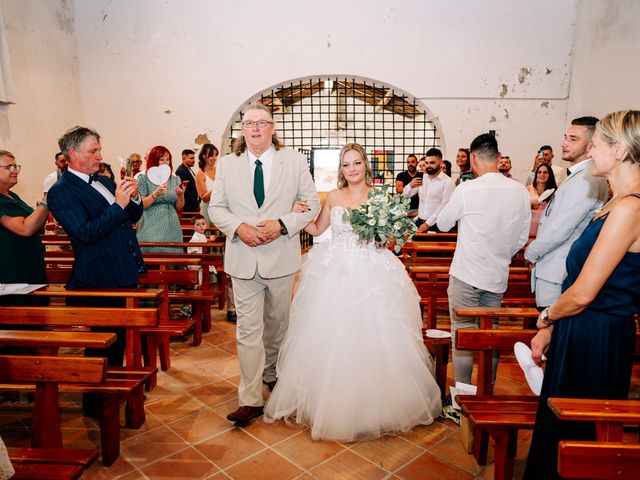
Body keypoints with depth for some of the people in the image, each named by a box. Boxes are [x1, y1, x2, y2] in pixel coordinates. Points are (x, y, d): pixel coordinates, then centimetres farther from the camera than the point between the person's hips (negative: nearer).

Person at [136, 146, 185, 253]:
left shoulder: (175, 179, 10)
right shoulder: (144, 178, 2)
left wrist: (181, 196, -9)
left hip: (172, 229, 3)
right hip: (151, 230, -3)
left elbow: (179, 208, 10)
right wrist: (156, 194, -18)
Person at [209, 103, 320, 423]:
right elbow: (216, 208, 6)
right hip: (243, 259, 0)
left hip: (281, 256, 0)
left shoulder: (295, 160, 1)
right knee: (248, 329, 1)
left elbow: (312, 203, 1)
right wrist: (239, 227, -14)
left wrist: (282, 225, -15)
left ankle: (271, 373, 41)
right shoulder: (226, 164, 5)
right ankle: (251, 399, 11)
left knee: (277, 323, 17)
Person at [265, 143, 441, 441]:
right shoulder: (333, 198, 8)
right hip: (335, 274, 3)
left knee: (371, 337, 1)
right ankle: (331, 402, 26)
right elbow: (317, 229, 17)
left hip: (371, 276, -2)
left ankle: (373, 405, 22)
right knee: (332, 339, 6)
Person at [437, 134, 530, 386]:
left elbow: (443, 224, 1)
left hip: (466, 275, -5)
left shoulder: (466, 190, -15)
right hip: (498, 276, 5)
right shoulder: (521, 191, -1)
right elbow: (522, 238, 8)